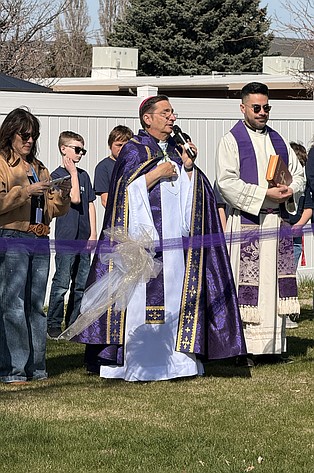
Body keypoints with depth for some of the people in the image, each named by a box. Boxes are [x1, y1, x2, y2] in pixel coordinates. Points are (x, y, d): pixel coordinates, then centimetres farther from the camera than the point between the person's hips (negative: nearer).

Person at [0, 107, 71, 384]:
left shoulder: (39, 168, 21)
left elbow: (55, 210, 21)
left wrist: (62, 196, 1)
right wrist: (26, 191, -19)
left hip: (40, 242, 6)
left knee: (36, 306, 7)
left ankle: (35, 366, 11)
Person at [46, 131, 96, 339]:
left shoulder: (84, 175, 14)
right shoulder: (57, 175, -4)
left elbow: (90, 204, 14)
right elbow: (75, 199, -14)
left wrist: (93, 233, 6)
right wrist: (73, 173, -7)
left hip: (84, 238, 6)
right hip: (66, 238, -6)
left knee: (82, 284, 7)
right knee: (62, 283, -6)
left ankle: (74, 324, 15)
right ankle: (54, 325, 0)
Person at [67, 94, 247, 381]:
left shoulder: (177, 151, 17)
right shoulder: (133, 150, 0)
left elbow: (191, 196, 16)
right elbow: (126, 191, -10)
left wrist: (188, 167, 0)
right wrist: (159, 173, -13)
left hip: (175, 240, 6)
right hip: (142, 237, -6)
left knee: (175, 297, 3)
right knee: (142, 301, -9)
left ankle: (174, 359, 7)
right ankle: (137, 363, -6)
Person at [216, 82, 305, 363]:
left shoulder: (278, 141, 16)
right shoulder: (231, 141, -2)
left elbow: (298, 174, 20)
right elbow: (226, 182, -12)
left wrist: (290, 191, -3)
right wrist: (264, 194, -17)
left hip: (278, 221, 6)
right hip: (246, 221, -6)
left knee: (276, 282, 5)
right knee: (247, 285, -7)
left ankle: (274, 345, 9)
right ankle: (242, 347, -4)